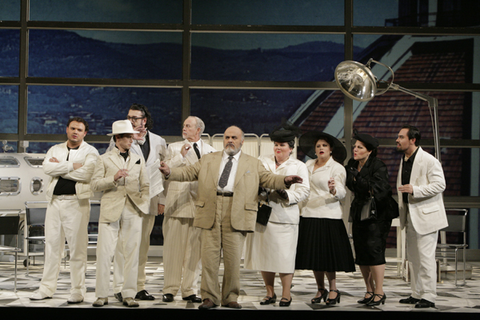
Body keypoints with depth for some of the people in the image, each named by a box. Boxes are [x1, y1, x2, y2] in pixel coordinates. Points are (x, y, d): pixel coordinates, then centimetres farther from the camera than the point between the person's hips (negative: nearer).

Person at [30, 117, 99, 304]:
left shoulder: (90, 152, 3)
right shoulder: (55, 150, 15)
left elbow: (86, 174, -15)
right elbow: (47, 168, -4)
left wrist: (59, 167, -6)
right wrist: (72, 165, -12)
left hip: (76, 202, -4)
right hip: (55, 201, 4)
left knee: (77, 247, -4)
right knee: (52, 244, 6)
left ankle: (78, 290, 4)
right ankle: (47, 288, 14)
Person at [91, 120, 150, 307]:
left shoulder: (138, 160, 17)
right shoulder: (104, 159, 8)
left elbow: (145, 186, 17)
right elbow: (95, 185, 0)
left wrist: (144, 205, 2)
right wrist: (114, 178, -13)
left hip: (133, 212, 2)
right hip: (110, 212, -2)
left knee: (132, 254, 0)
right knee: (104, 253, -6)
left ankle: (129, 295, 6)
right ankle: (102, 295, 1)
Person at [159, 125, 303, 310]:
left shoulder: (253, 164, 16)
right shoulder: (208, 160, 20)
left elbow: (267, 178, 6)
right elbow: (189, 172, 16)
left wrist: (285, 180, -13)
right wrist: (170, 172, 0)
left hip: (236, 217, -1)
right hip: (210, 215, 1)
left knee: (233, 259, -1)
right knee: (209, 256, -1)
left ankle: (230, 298, 10)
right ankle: (209, 297, 6)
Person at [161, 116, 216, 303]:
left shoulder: (209, 150, 13)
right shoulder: (174, 148, 11)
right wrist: (181, 156, -9)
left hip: (199, 204, 1)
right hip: (177, 203, -1)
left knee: (194, 249, 2)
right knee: (173, 247, -1)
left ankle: (189, 290, 9)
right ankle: (170, 289, 7)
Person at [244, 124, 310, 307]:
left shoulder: (299, 167, 8)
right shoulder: (262, 161, 15)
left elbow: (303, 191, -1)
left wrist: (287, 196, -17)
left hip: (285, 218, -3)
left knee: (284, 256, -5)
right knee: (263, 254, 6)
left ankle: (286, 295, 6)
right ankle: (270, 293, 18)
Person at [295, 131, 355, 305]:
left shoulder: (337, 168, -2)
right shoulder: (308, 165, 13)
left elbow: (341, 193, -13)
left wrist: (333, 190, -33)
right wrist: (300, 207, 17)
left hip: (328, 215, -5)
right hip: (308, 215, 5)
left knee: (327, 254, -7)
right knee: (313, 254, 6)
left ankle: (333, 289, 6)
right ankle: (320, 289, 18)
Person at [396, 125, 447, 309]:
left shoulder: (429, 161, -13)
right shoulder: (404, 160, 13)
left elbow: (440, 185, -18)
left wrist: (415, 190, -26)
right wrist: (402, 208, 19)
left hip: (426, 215, -9)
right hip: (411, 216, 9)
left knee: (426, 258, -8)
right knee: (413, 257, 12)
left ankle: (429, 297, -3)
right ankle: (417, 294, 21)